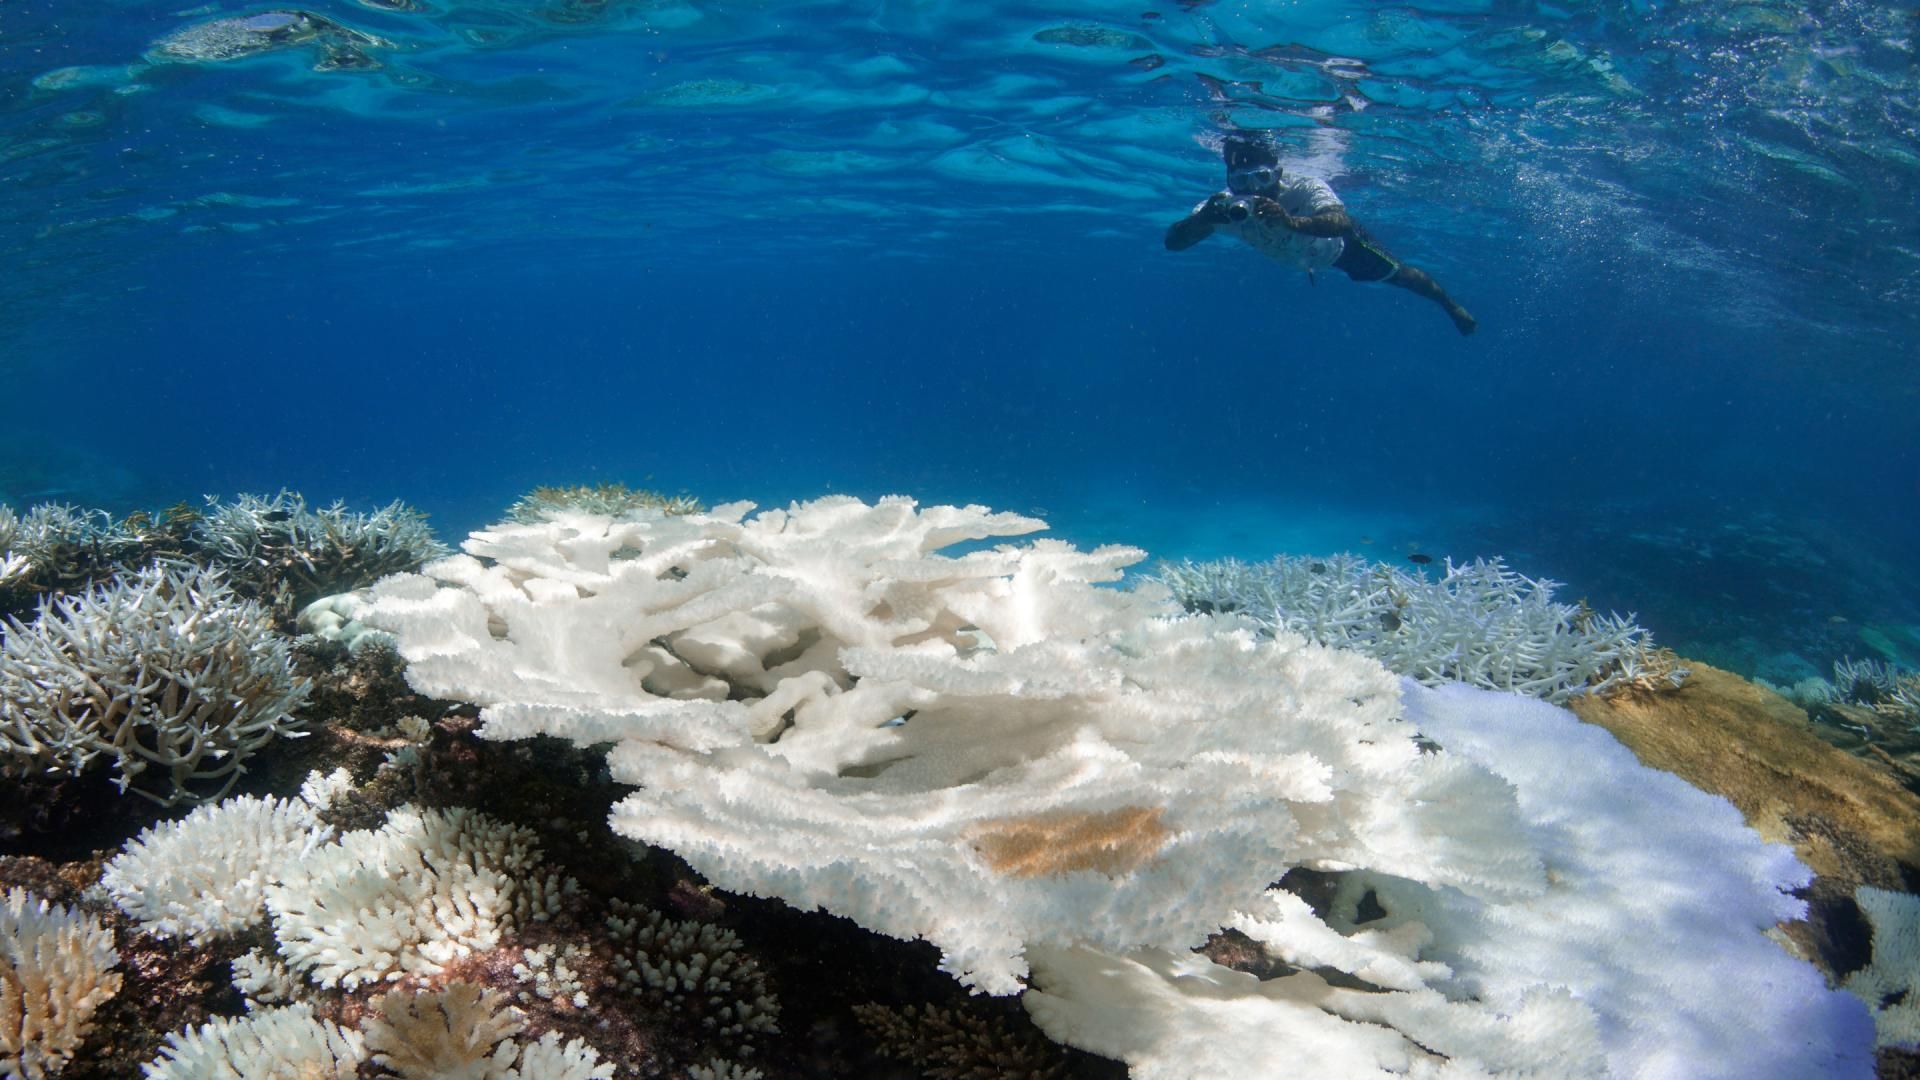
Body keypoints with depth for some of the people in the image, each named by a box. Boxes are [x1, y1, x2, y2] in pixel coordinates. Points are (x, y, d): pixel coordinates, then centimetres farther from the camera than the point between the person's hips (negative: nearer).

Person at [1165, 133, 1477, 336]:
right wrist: (1203, 219, -68)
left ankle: (1449, 304, 41)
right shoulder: (1226, 205, -39)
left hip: (1338, 244, -4)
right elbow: (1172, 242, -47)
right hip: (1295, 258, 4)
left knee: (1396, 274, 11)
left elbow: (1342, 223, -65)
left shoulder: (1304, 189, -47)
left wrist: (1292, 222, -83)